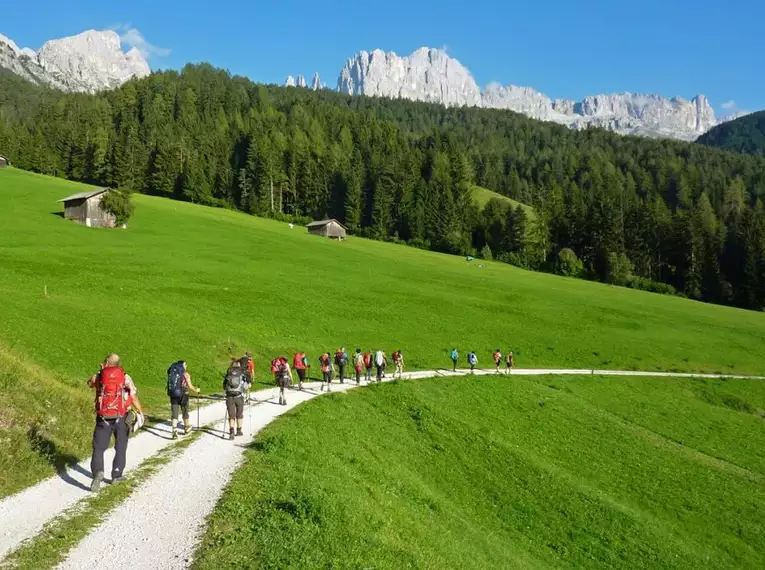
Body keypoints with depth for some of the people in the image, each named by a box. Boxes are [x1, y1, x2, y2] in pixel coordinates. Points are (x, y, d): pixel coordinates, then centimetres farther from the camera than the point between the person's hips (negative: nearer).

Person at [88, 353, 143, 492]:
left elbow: (90, 383, 24)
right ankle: (117, 475, 22)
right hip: (120, 417, 0)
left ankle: (98, 472, -20)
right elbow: (134, 397, -6)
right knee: (120, 447, 17)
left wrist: (100, 372, 25)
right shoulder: (125, 377, -2)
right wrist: (141, 412, 5)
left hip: (103, 418, 0)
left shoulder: (98, 376, 1)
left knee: (98, 448, 4)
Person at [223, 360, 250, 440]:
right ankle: (239, 430, 26)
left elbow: (224, 387, 10)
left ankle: (231, 432, -10)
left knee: (231, 416, 5)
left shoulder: (228, 373, 8)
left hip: (229, 397, 1)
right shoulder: (242, 373, 1)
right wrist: (248, 386, 20)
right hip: (239, 396, -1)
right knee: (239, 414, 17)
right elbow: (245, 386, -3)